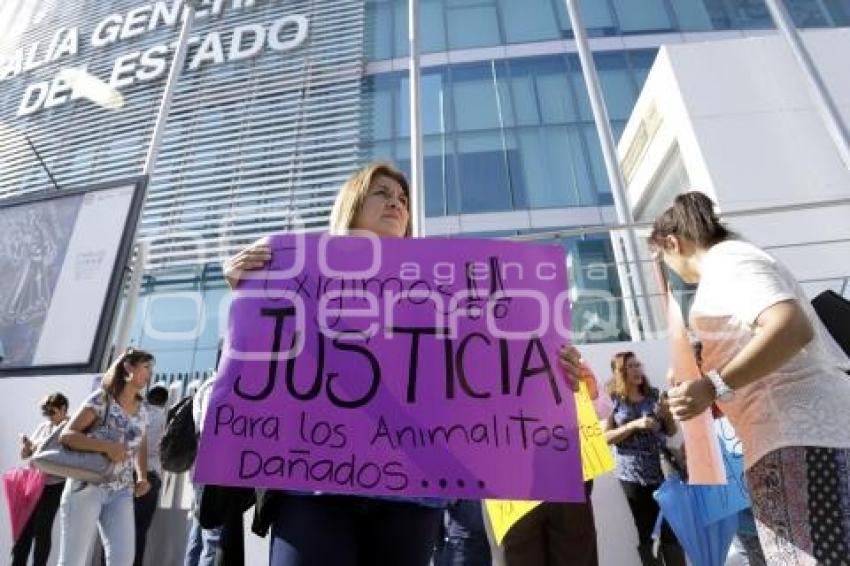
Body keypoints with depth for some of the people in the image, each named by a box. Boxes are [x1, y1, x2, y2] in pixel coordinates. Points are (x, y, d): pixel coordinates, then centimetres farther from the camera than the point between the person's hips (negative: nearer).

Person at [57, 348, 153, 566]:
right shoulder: (101, 399, -7)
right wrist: (107, 447, -25)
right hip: (87, 486, -4)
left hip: (121, 491, 5)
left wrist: (142, 477, 4)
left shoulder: (141, 409, 10)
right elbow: (67, 435, -13)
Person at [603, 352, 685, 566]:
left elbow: (671, 431, 13)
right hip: (632, 475, -2)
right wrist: (634, 425, -17)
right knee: (644, 533, 8)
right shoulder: (612, 399, -2)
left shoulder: (654, 394, 7)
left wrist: (666, 414, -7)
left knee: (671, 530, 1)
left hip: (662, 470, 2)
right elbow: (605, 436, -7)